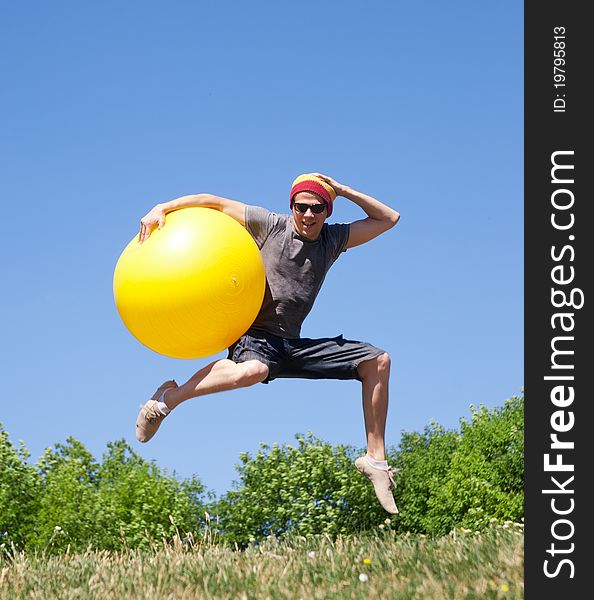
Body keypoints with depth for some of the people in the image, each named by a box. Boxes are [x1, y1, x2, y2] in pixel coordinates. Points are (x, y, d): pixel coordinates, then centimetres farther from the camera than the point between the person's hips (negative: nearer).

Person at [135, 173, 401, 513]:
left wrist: (344, 191, 5)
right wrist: (161, 209, -13)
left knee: (378, 361, 0)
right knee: (252, 371, -43)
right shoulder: (270, 225, -2)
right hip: (255, 337, -6)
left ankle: (376, 459, 3)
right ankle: (169, 399, -19)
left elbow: (389, 218, 16)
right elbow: (214, 202, -2)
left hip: (294, 345, 6)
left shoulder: (334, 239, 11)